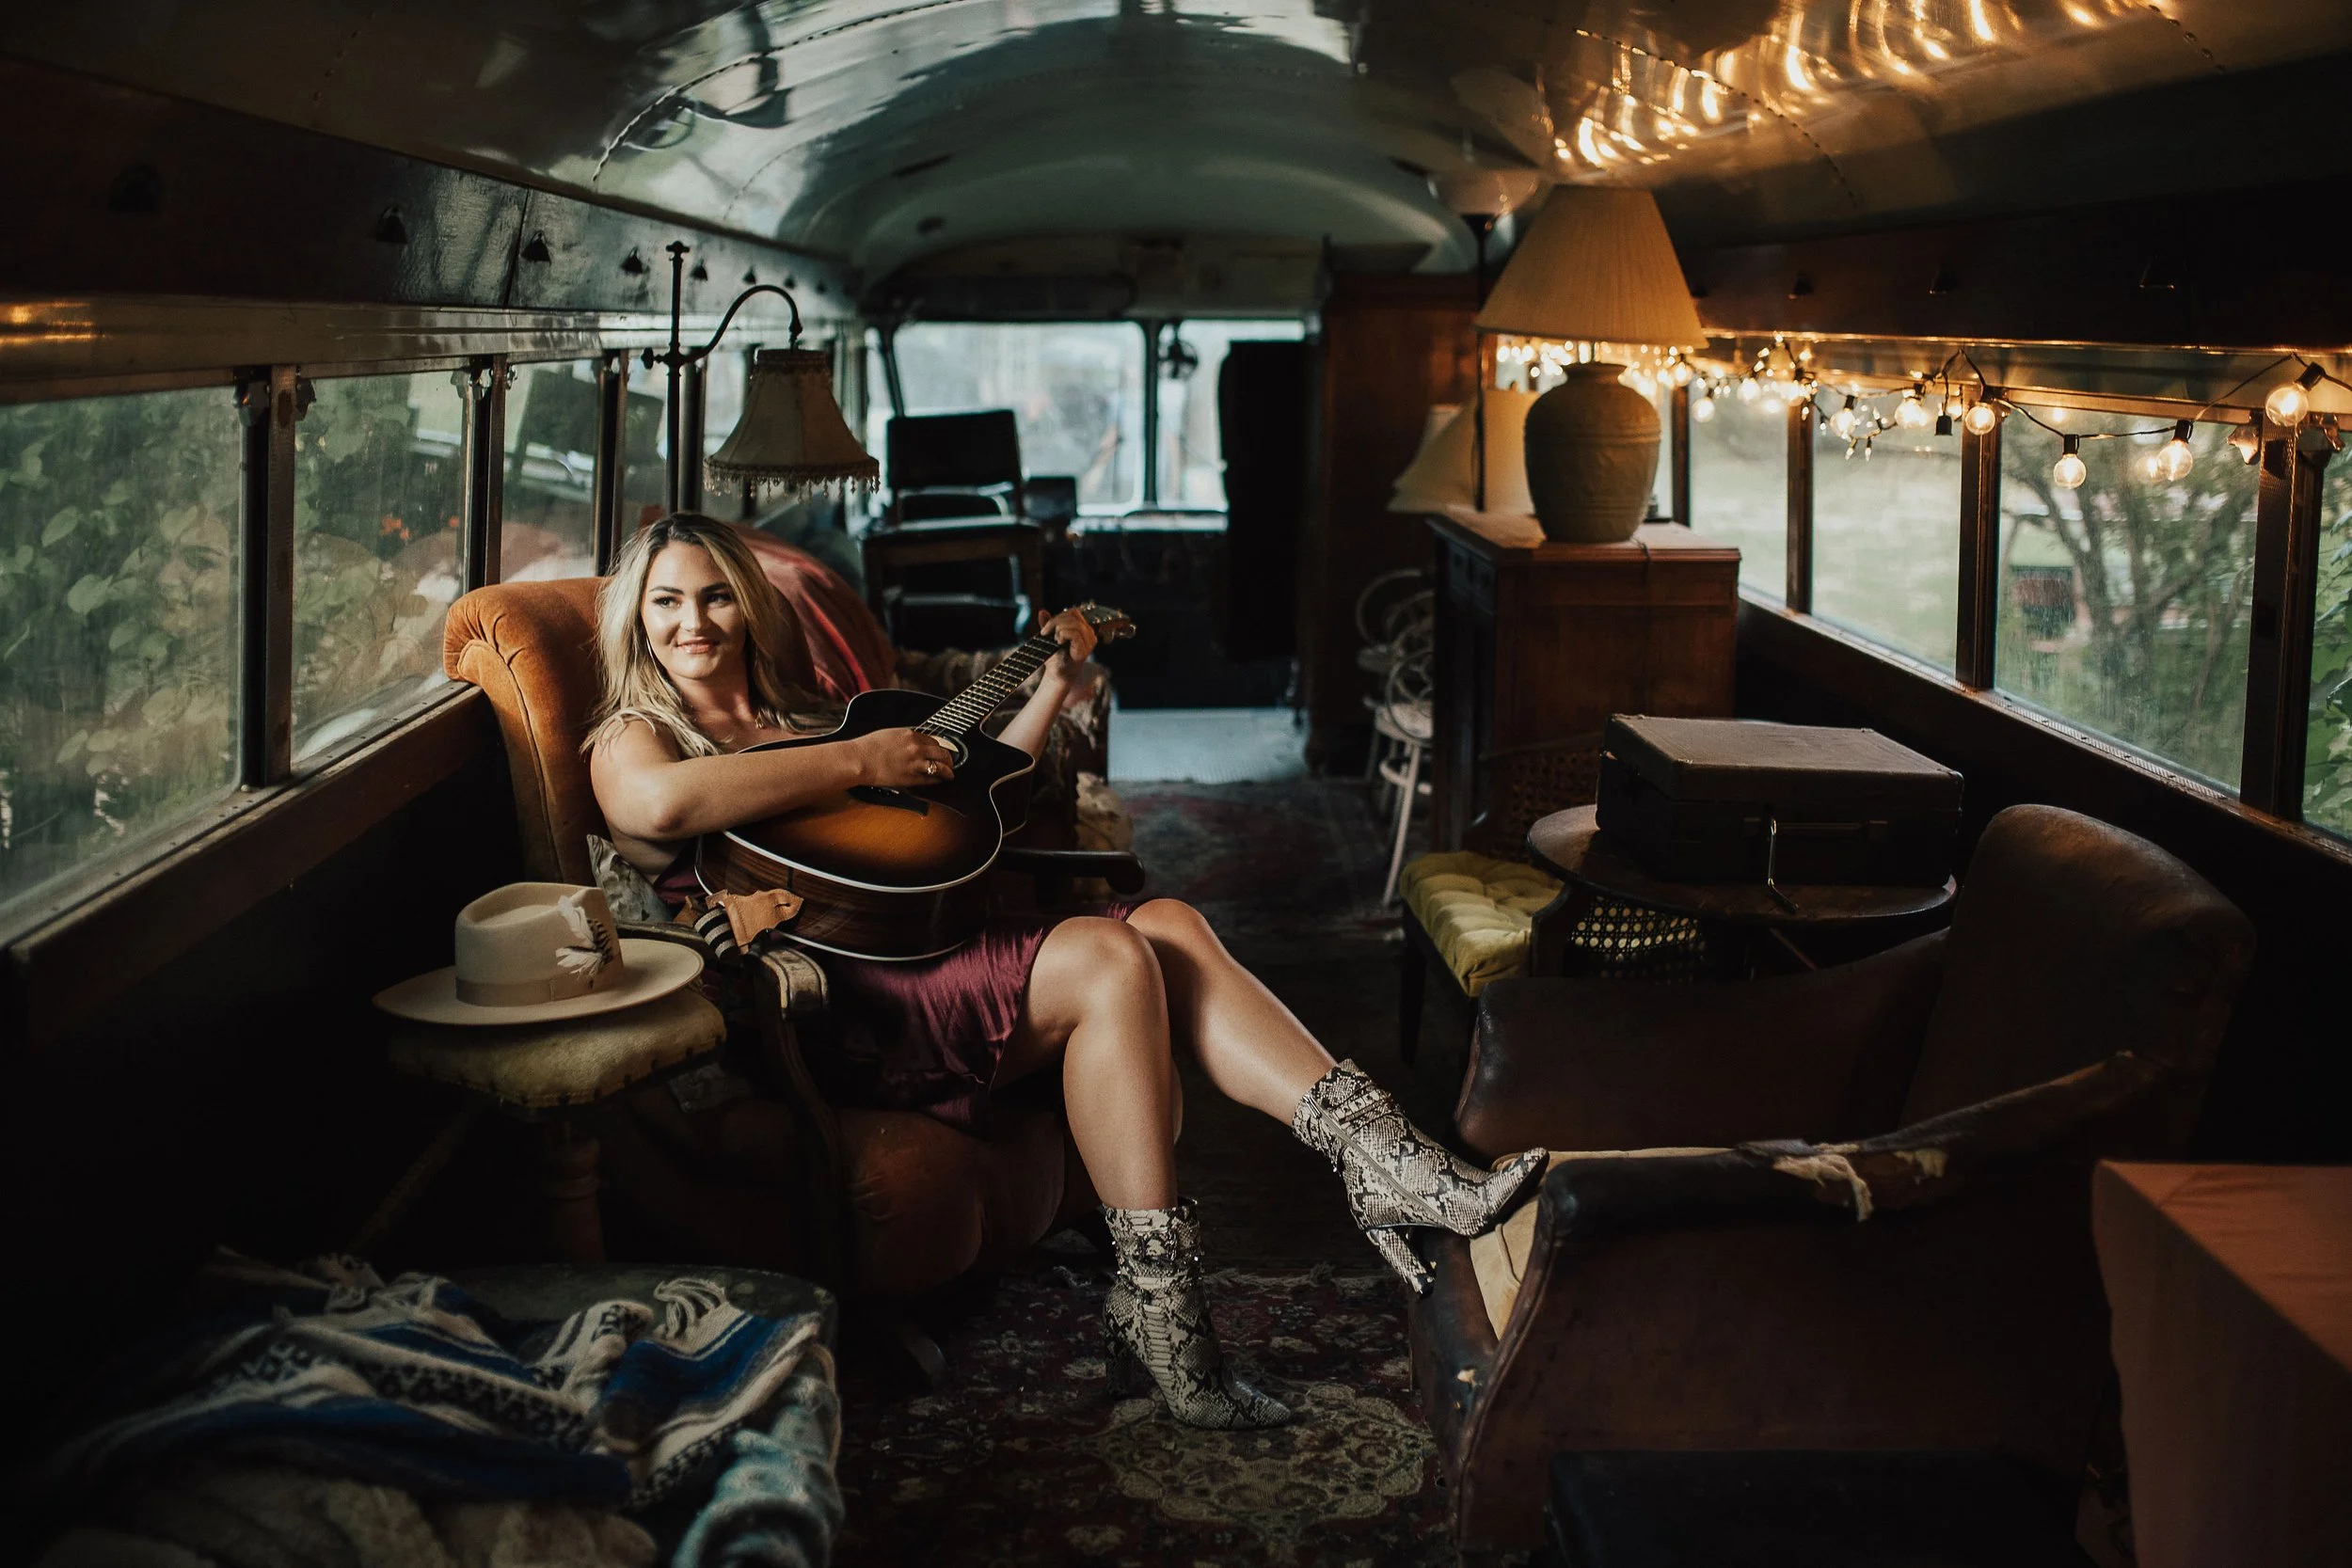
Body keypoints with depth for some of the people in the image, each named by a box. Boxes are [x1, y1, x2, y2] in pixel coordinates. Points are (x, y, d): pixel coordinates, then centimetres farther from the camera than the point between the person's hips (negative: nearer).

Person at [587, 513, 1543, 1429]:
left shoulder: (796, 720, 29)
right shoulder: (633, 736, 7)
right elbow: (659, 802, -21)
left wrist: (1056, 682, 26)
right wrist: (858, 762, -16)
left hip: (918, 952, 7)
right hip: (821, 1005, -7)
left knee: (1170, 928, -15)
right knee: (1108, 962, -25)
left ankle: (1381, 1162, -23)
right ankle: (1158, 1315, -23)